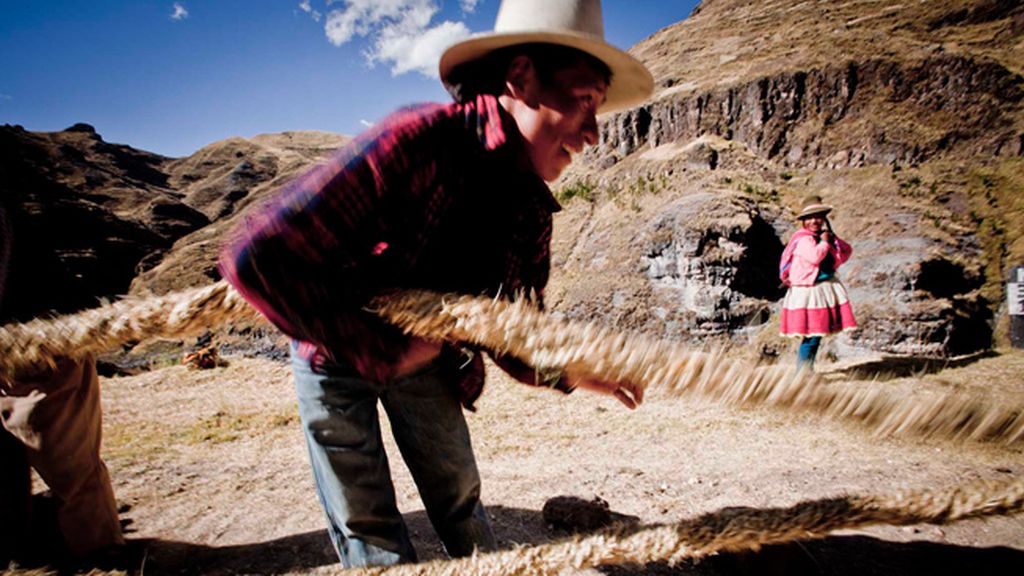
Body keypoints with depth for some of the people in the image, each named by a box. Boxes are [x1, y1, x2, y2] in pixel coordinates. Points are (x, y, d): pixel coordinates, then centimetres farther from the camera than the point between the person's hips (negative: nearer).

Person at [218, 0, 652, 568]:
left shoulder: (533, 210, -13)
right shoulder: (416, 141, -35)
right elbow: (256, 257, -39)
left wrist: (570, 374, -22)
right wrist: (382, 352, -31)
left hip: (423, 354, 5)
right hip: (337, 351, -4)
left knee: (460, 503, 13)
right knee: (368, 531, 2)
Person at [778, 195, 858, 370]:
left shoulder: (827, 236, 13)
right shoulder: (803, 239, -13)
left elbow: (847, 251, 16)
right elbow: (814, 256, -29)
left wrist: (832, 238, 0)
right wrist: (825, 242, -11)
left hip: (827, 288, 9)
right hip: (808, 291, -9)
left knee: (817, 333, 11)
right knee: (811, 336, -11)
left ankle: (807, 370, 22)